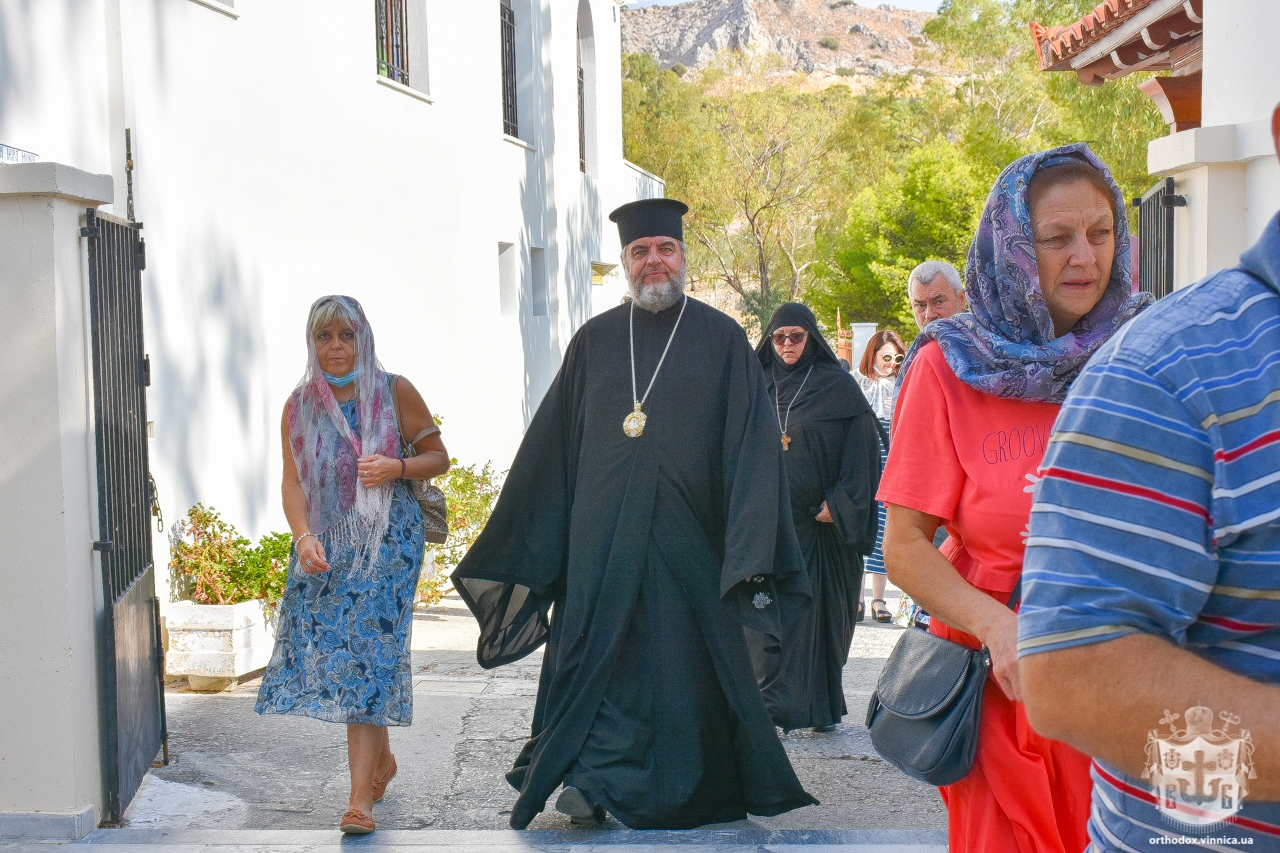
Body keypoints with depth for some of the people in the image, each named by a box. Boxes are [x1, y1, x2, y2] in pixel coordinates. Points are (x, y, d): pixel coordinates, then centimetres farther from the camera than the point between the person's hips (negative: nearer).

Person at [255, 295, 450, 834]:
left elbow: (438, 456, 6)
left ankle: (361, 796, -12)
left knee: (367, 652, -12)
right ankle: (382, 759, 28)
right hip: (326, 545, 4)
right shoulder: (300, 404, 7)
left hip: (387, 541, -4)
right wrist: (303, 536, -14)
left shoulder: (394, 392, 0)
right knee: (327, 646, 3)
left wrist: (396, 468, -14)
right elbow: (293, 481, 2)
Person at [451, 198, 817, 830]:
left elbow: (751, 446, -3)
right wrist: (518, 545, 10)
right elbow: (550, 445, 11)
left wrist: (751, 551, -13)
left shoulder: (720, 339, 2)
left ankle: (692, 789, 18)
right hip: (602, 536, 2)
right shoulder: (594, 341, 9)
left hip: (688, 535, -2)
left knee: (688, 656, 3)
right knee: (598, 654, 1)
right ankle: (596, 778, 14)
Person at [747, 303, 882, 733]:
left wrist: (839, 504, -11)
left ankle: (822, 706, 6)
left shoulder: (838, 386, 1)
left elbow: (860, 447, -3)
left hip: (821, 522, -2)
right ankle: (775, 705, 0)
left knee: (822, 612, 0)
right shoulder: (759, 386, 11)